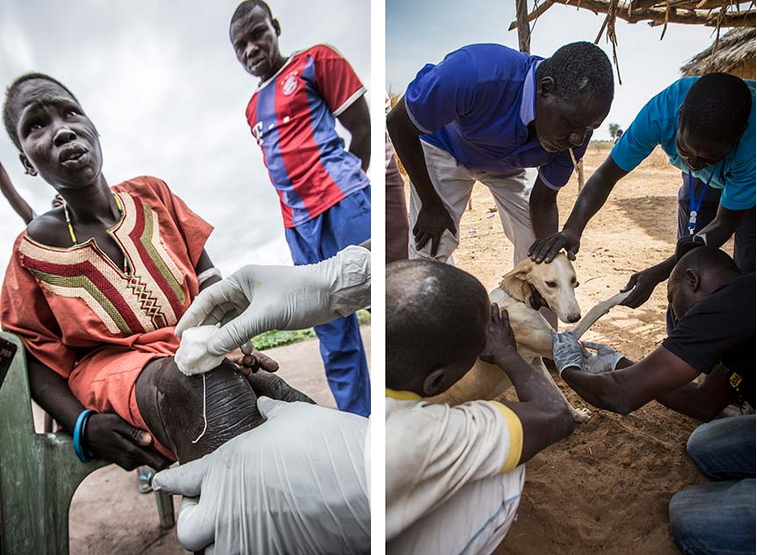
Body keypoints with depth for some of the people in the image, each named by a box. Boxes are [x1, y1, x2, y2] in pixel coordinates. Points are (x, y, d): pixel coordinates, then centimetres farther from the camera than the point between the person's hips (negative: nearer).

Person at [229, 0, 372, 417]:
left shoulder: (315, 61, 5)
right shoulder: (252, 109, 21)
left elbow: (363, 129, 2)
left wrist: (340, 185, 7)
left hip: (344, 204, -6)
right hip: (298, 224, 6)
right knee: (334, 340, 8)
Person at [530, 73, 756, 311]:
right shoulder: (661, 111, -39)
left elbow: (724, 224, -31)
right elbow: (606, 175, -30)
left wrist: (657, 274, -42)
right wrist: (572, 229, -47)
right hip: (701, 184, 2)